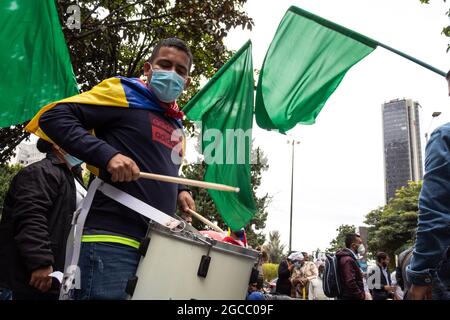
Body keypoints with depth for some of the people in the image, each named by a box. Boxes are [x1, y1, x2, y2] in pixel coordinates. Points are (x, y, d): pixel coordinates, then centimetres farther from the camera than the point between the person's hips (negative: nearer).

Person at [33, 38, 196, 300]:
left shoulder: (176, 124, 21)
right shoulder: (124, 93, 0)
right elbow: (54, 117, -8)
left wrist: (178, 191, 11)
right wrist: (107, 154, -20)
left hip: (157, 243, 8)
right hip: (112, 238, -7)